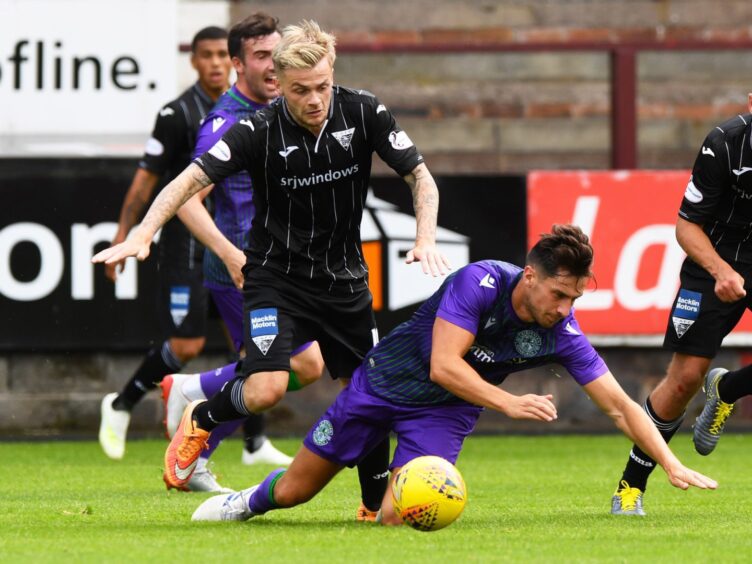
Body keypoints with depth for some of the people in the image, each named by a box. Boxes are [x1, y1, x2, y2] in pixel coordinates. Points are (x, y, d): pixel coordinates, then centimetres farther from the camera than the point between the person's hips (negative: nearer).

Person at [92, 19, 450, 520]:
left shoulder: (363, 113, -11)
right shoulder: (259, 131, -18)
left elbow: (420, 177, -6)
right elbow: (191, 180, -23)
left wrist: (426, 240, -23)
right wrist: (142, 235, -38)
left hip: (345, 280, 3)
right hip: (277, 277, -3)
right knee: (267, 388, -23)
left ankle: (378, 504, 28)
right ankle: (202, 420, 9)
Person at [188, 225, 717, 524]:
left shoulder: (562, 335, -20)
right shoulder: (481, 282, -29)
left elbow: (621, 406, -18)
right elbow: (444, 365, -32)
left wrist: (673, 465, -25)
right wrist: (509, 403, -38)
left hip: (443, 411, 2)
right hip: (386, 380, -2)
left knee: (399, 515, -20)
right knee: (295, 490, 7)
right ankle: (249, 502, 41)